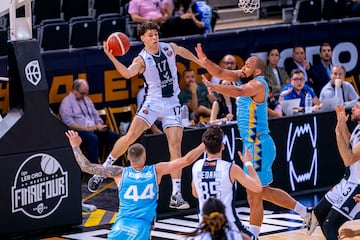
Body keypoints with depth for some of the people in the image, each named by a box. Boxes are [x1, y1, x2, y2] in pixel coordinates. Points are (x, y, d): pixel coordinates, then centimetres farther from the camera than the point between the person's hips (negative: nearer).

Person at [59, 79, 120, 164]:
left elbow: (96, 115, 20)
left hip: (94, 130, 7)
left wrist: (100, 126, -3)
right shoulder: (67, 102, -2)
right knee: (93, 138, -39)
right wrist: (86, 128, -20)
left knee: (115, 137, -14)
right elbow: (69, 123, -13)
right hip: (78, 132, -7)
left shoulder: (86, 99, 22)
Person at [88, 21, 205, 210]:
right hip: (153, 102, -3)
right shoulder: (142, 59, -10)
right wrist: (112, 58, -44)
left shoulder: (170, 48, 4)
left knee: (175, 147, -6)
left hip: (172, 104, 3)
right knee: (130, 136, -18)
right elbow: (128, 73, -30)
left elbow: (184, 52, 28)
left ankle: (176, 195, -5)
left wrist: (201, 63, 40)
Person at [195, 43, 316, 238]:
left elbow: (238, 91, -38)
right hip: (251, 144, 10)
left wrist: (214, 87, -52)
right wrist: (204, 61, -16)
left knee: (254, 195, -4)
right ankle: (305, 212, 29)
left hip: (258, 145, -10)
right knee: (264, 191, 20)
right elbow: (221, 73, 2)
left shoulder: (258, 84, -18)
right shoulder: (245, 77, 8)